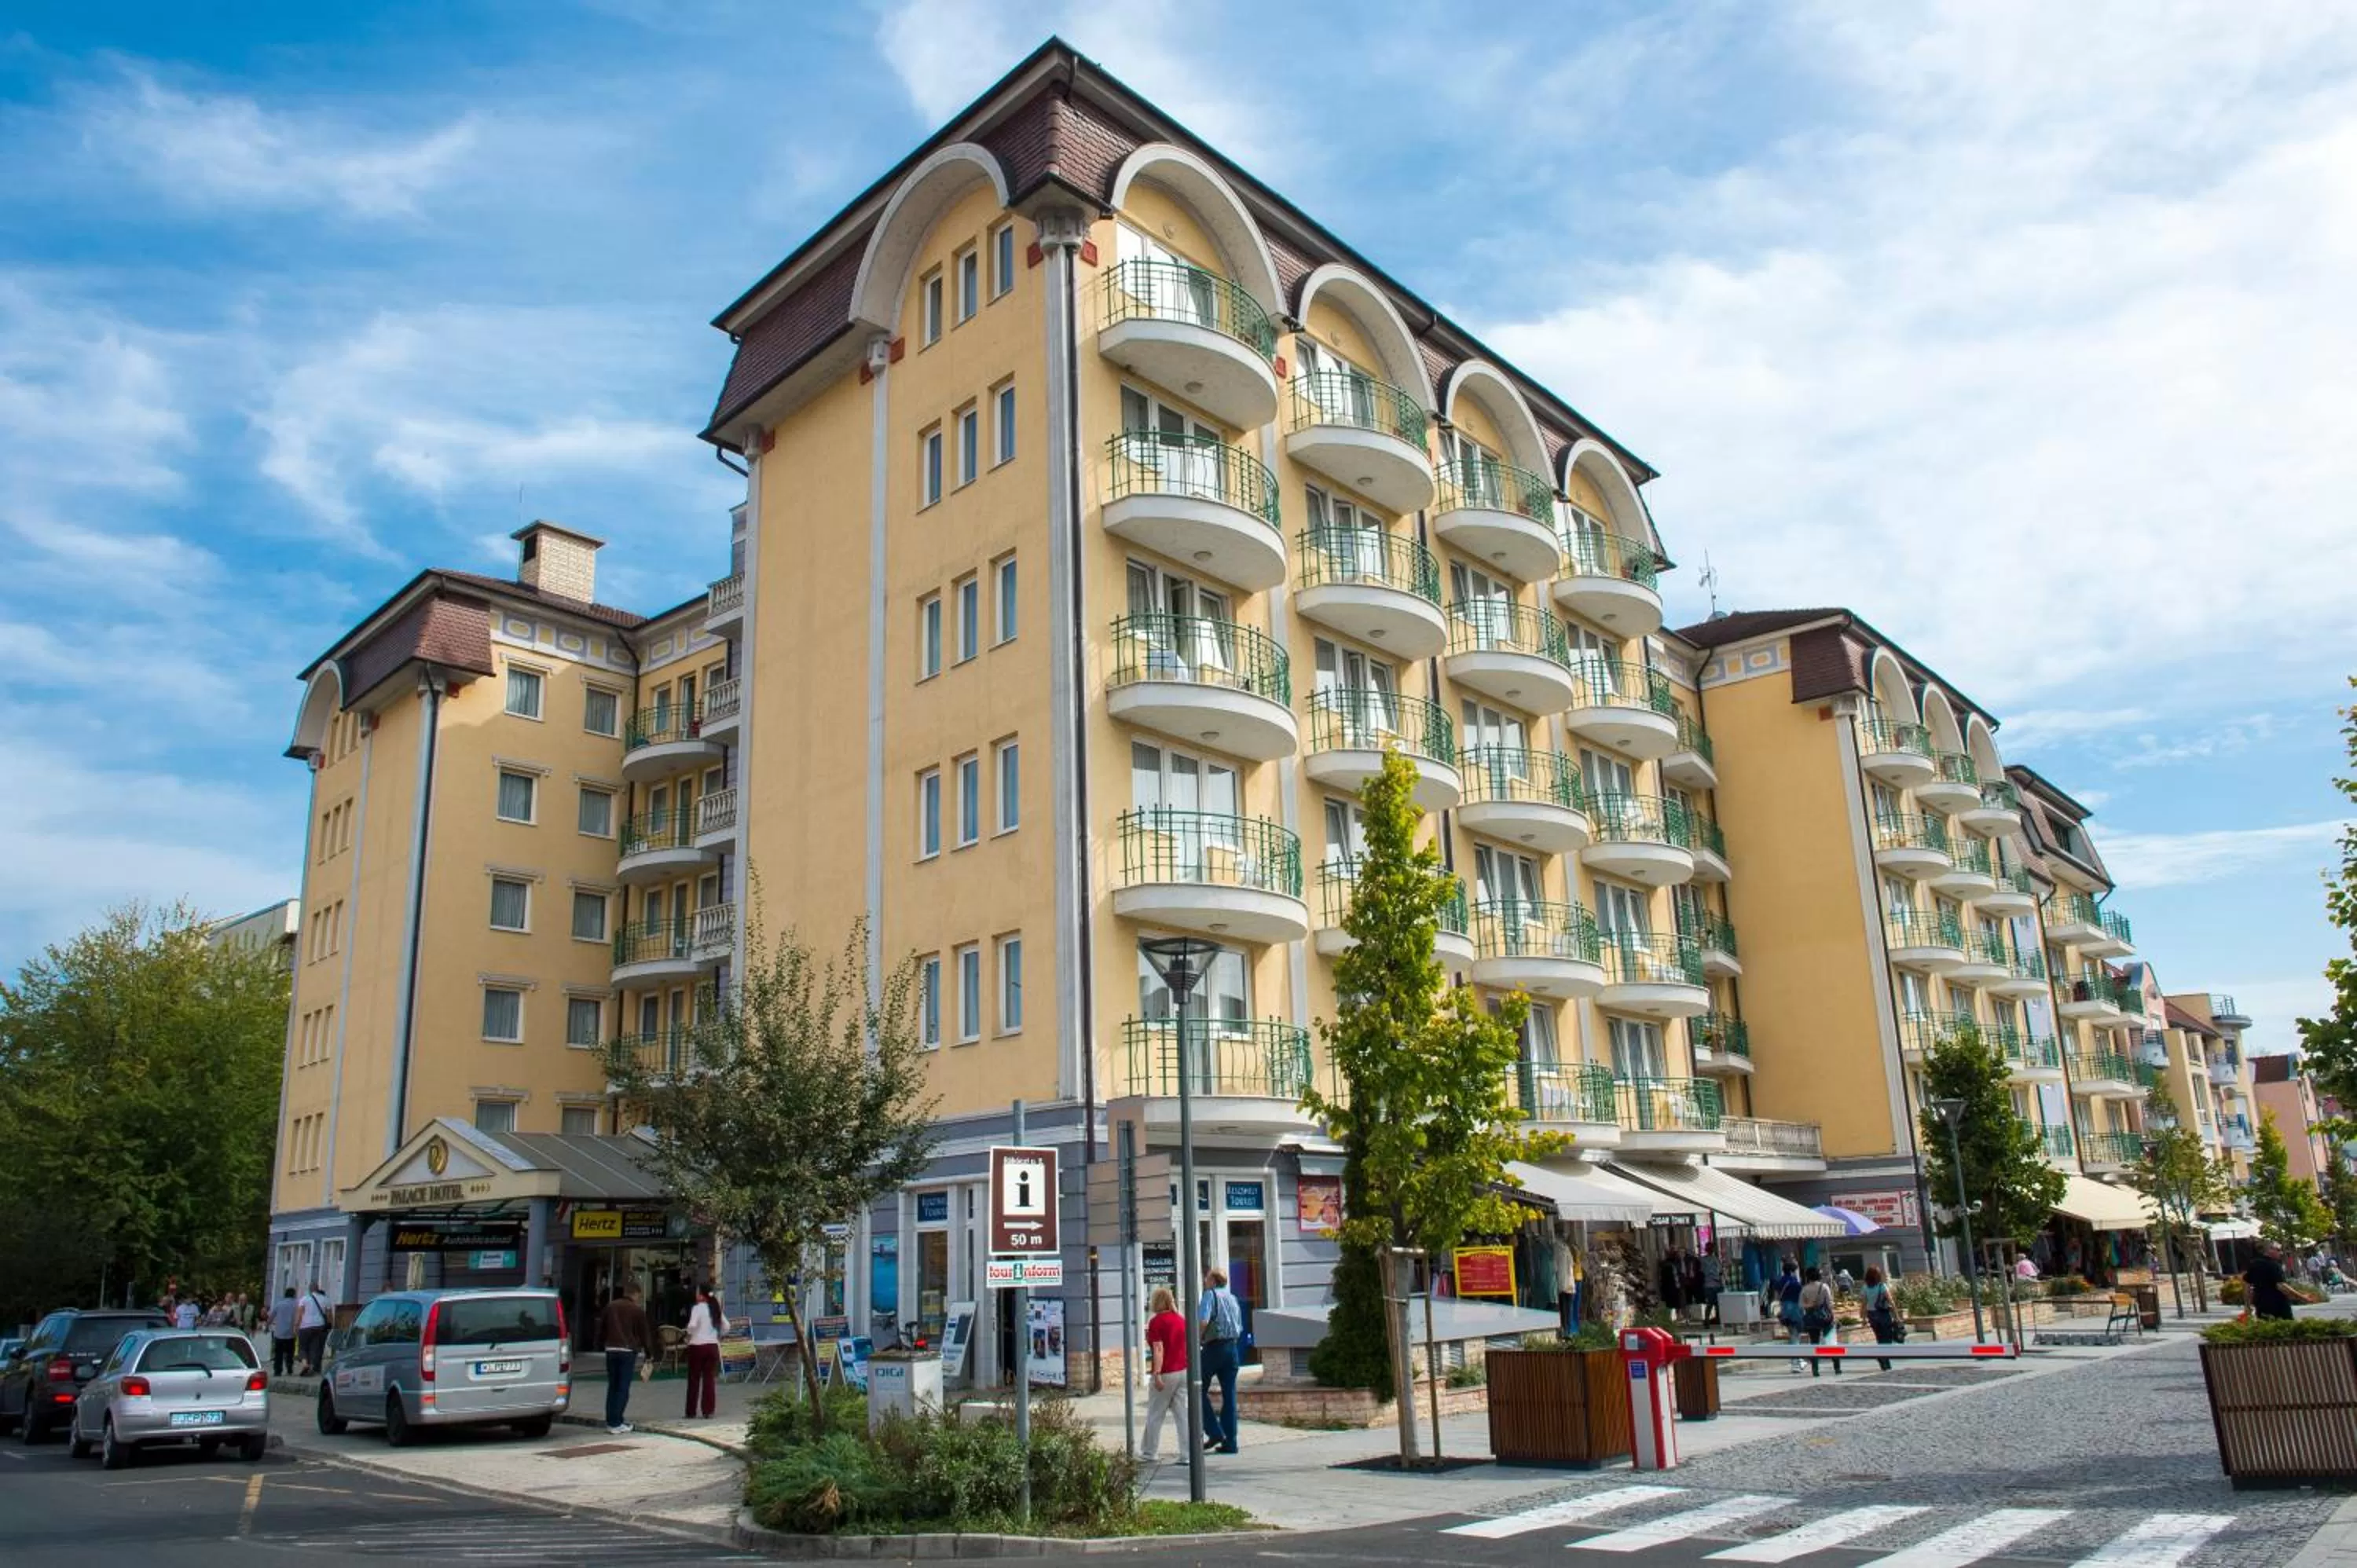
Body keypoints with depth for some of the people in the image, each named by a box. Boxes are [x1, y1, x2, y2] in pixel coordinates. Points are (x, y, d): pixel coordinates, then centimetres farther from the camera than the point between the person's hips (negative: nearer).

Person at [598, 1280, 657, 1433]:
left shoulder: (610, 1306, 9)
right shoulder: (638, 1310, -3)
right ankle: (616, 1423, -4)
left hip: (611, 1350, 5)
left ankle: (611, 1421, 12)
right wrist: (649, 1352, 8)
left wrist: (602, 1343, 25)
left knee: (612, 1386, 12)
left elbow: (602, 1328, 14)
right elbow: (644, 1333, 1)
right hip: (628, 1351, -4)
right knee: (623, 1388, -2)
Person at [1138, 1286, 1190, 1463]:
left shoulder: (1156, 1322, -9)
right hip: (1184, 1371, 6)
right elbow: (1188, 1346, 15)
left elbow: (1158, 1349, -17)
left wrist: (1157, 1374, -19)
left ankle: (1151, 1453, 19)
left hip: (1166, 1373, -6)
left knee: (1155, 1415, 8)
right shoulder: (1181, 1320, 10)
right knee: (1184, 1413, 4)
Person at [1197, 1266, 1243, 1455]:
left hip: (1214, 1347, -6)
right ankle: (1230, 1442, 6)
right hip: (1233, 1348, 6)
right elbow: (1240, 1328, 17)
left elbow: (1203, 1321, -18)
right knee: (1229, 1395, 6)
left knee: (1200, 1390, 5)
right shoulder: (1233, 1298, 16)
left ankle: (1215, 1432, -5)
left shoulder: (1210, 1295, -4)